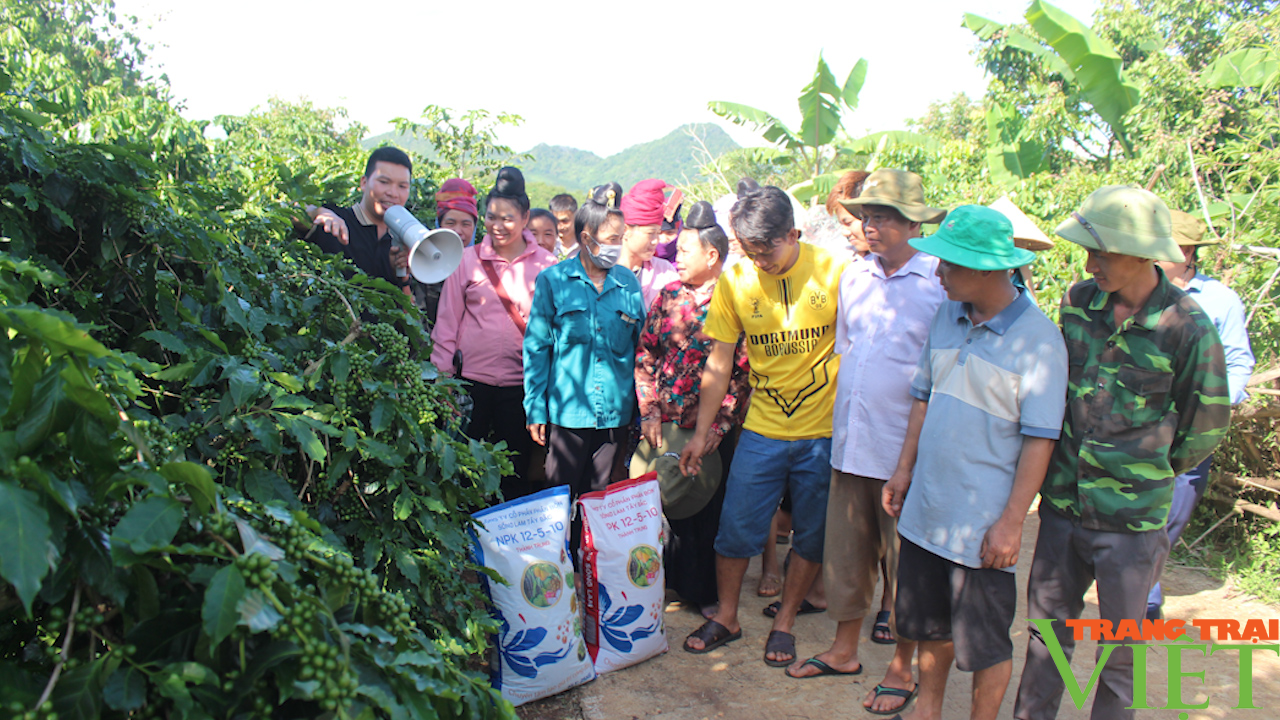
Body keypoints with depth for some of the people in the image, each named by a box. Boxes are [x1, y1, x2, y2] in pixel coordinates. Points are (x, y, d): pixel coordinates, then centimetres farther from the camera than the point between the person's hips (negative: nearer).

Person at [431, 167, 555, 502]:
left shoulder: (545, 264, 2)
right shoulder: (469, 259, 3)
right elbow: (447, 322, 5)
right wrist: (442, 375, 2)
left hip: (522, 382, 0)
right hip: (472, 379, 1)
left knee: (515, 471, 10)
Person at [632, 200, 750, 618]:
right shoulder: (669, 295, 7)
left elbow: (743, 371, -9)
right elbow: (645, 354, 6)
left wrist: (719, 425, -14)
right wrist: (649, 413, -2)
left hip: (711, 427, -3)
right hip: (664, 422, 3)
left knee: (708, 510, 7)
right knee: (665, 503, 9)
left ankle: (706, 592, 25)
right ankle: (674, 581, 28)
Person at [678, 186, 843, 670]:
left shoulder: (834, 272, -9)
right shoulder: (734, 281, -4)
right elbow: (718, 364, 2)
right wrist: (701, 432, 4)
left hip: (825, 432, -1)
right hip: (761, 430, 1)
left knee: (811, 537, 10)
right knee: (735, 527, 5)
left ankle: (784, 622, 30)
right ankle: (726, 617, 26)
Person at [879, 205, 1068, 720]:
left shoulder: (1038, 338, -14)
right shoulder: (946, 316, 4)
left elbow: (1039, 440, -14)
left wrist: (1012, 521, -15)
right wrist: (904, 469, 11)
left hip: (984, 519, -6)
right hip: (927, 505, 6)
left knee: (985, 643, 10)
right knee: (928, 622, 21)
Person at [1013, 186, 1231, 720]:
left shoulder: (1187, 328, -14)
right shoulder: (1078, 301, -1)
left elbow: (1205, 426, -2)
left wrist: (1148, 472, 8)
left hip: (1131, 520, -4)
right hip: (1062, 502, 4)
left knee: (1120, 651, 13)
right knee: (1047, 631, 17)